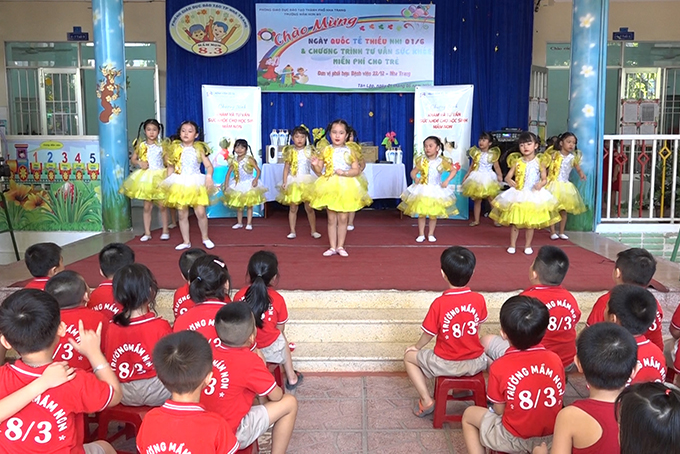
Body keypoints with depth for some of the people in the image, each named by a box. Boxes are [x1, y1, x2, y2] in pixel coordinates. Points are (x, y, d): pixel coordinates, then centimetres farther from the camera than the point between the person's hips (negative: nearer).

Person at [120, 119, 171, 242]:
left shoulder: (162, 145, 0)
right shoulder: (141, 146, 3)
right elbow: (132, 159, 10)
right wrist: (140, 163, -8)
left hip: (159, 176, -1)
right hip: (146, 177, 1)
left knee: (162, 205, 1)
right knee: (147, 206, 5)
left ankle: (165, 231, 15)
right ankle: (147, 232, 13)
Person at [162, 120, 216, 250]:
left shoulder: (199, 149, 0)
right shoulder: (175, 149, 4)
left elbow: (209, 166, -3)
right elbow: (170, 167, 10)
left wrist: (209, 176, -22)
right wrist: (168, 183, 4)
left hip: (196, 184, -1)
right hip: (179, 184, 2)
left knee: (200, 212, -6)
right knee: (182, 215, 6)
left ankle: (205, 238, 16)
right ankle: (186, 241, 19)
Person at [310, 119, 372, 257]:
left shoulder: (350, 151, 0)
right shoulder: (326, 150, 2)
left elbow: (356, 170, -3)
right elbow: (319, 171, 4)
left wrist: (344, 173, -18)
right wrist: (315, 165, -16)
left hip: (346, 187, -1)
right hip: (329, 187, 1)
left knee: (343, 218, 3)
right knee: (331, 219, 5)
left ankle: (340, 246, 16)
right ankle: (332, 247, 14)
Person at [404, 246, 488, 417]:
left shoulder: (439, 303, -21)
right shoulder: (479, 299, -10)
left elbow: (428, 335, -9)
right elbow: (477, 327, 6)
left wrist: (417, 347, 12)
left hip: (447, 365, -3)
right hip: (475, 363, 4)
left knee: (409, 357, 19)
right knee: (487, 354, 38)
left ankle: (426, 400, 9)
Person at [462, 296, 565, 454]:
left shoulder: (499, 366, -20)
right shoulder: (555, 359, -10)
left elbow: (499, 410, -10)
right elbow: (557, 402, 1)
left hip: (514, 438, -4)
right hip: (551, 437, 5)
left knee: (469, 415, 19)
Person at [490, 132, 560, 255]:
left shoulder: (539, 162, -4)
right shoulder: (517, 162, -1)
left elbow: (544, 179, -1)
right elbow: (507, 177, 2)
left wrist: (541, 184, -22)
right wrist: (513, 184, -17)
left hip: (534, 195, -1)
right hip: (518, 195, 1)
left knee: (530, 223, 6)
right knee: (514, 222, 4)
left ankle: (528, 246, 20)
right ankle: (512, 245, 17)